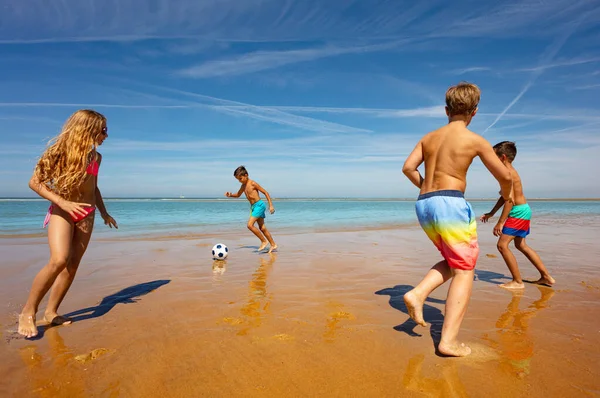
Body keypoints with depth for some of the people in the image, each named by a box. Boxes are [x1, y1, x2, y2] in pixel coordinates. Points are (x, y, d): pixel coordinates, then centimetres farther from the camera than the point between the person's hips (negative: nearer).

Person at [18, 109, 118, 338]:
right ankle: (28, 312, -5)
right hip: (61, 211, -5)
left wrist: (104, 212, 20)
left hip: (86, 214, 5)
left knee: (73, 264, 2)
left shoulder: (96, 157, 8)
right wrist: (63, 202, -23)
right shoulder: (61, 150, -8)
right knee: (59, 260, -21)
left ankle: (51, 311, 14)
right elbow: (35, 182, -11)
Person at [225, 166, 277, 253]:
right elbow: (238, 195, 28)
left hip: (259, 205, -9)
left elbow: (265, 192, -11)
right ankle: (273, 245, 18)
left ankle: (264, 241, -4)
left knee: (250, 225, -17)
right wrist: (230, 195, 6)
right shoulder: (243, 185, 11)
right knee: (262, 228, 10)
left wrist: (271, 205, -14)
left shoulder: (253, 183, -12)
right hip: (253, 207, 9)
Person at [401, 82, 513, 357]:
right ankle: (449, 341, -5)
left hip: (424, 205, 6)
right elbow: (504, 175, 7)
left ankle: (417, 294, 1)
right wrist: (506, 194, 28)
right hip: (451, 204, -6)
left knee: (453, 262, 22)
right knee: (464, 269, 1)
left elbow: (408, 167, 7)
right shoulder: (475, 140, 1)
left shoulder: (429, 137, 14)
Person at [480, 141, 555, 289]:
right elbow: (504, 196, 17)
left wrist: (500, 222, -26)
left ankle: (517, 282, -3)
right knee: (521, 245, 21)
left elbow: (510, 200, -25)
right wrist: (491, 213, 21)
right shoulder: (509, 171, 12)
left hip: (518, 212, -11)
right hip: (523, 211, 11)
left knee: (502, 245, -11)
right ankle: (546, 277, 28)